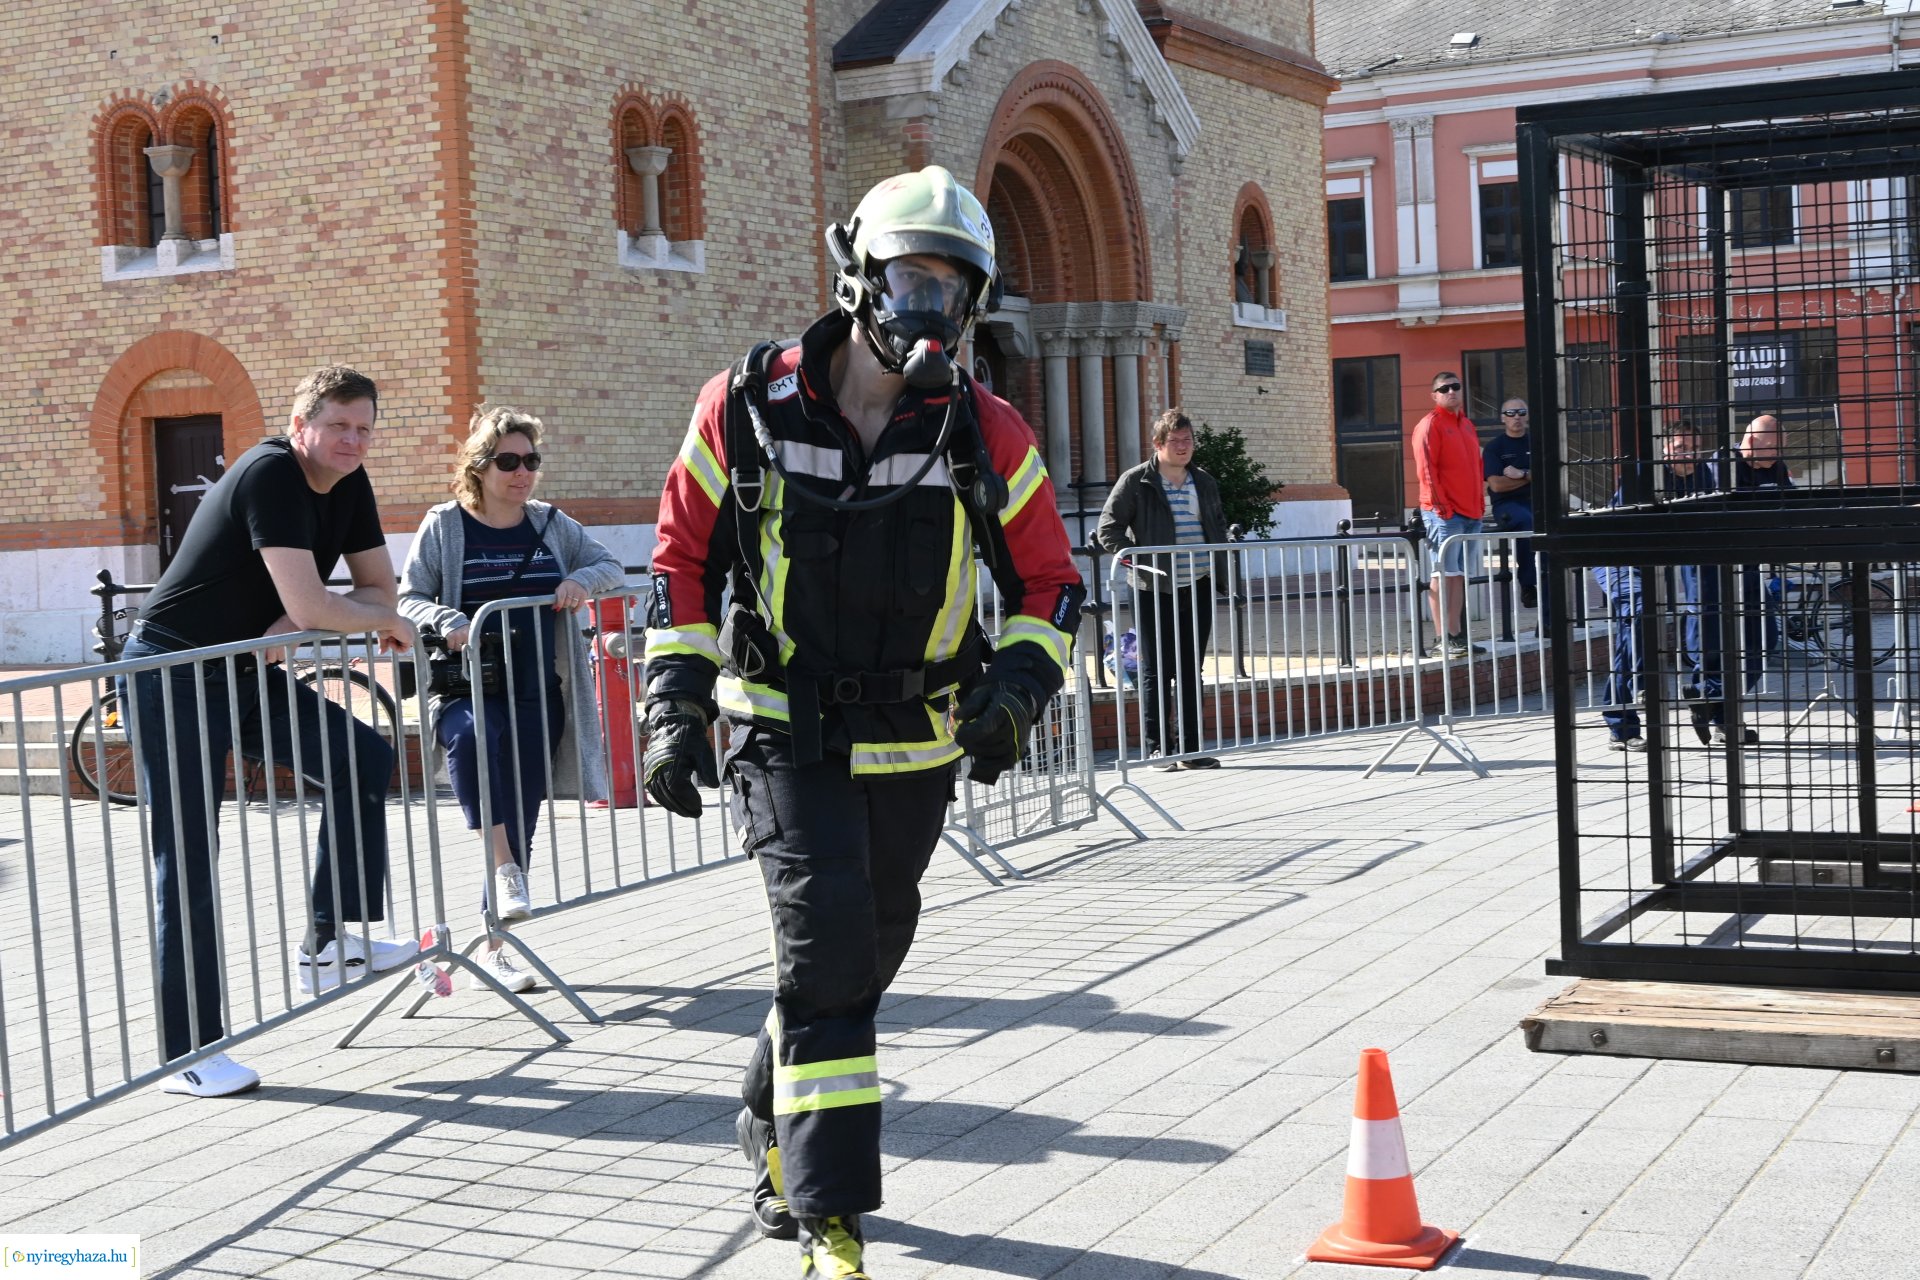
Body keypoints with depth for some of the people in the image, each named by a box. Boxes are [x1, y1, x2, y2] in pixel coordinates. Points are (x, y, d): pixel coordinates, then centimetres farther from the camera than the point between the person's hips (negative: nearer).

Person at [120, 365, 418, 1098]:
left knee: (362, 760, -2)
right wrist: (385, 623, -11)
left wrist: (297, 624, -13)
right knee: (187, 864, -6)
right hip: (172, 677, -8)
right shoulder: (270, 475, -22)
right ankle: (190, 1056, -1)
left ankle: (331, 942, 5)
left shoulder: (348, 485, 4)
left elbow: (379, 591, 6)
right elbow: (310, 606, -30)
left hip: (244, 674, 8)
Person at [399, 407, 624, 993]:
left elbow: (611, 565, 17)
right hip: (466, 688, -4)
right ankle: (504, 867, -33)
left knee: (522, 819, 4)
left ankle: (494, 948, 15)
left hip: (537, 694, 4)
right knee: (471, 735, -40)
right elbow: (409, 599, -1)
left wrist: (582, 580, -6)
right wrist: (447, 622, -22)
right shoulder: (444, 527, 1)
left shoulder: (551, 524, 10)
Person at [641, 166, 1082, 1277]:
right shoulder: (748, 408, -8)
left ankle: (778, 1128, 44)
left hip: (916, 745, 3)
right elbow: (683, 554, 3)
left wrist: (1018, 683, -16)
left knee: (868, 951, 15)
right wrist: (678, 704, -3)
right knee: (826, 940, -16)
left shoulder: (985, 435, -5)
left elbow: (1051, 580, 3)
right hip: (784, 734, -3)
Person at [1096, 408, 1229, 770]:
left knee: (1192, 670, 8)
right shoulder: (1135, 482, -5)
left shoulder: (1205, 483, 12)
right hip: (1154, 591, -5)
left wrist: (1217, 558, 11)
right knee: (1157, 671, 0)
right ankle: (1157, 747, 7)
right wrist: (1137, 560, -16)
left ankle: (1189, 748, 14)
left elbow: (1219, 524, 26)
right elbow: (1108, 529, -6)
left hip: (1198, 589, 5)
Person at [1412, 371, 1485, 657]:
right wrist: (1440, 504, -17)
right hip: (1444, 513, -8)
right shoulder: (1430, 425, -6)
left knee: (1460, 576, 10)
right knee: (1443, 575, -9)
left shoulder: (1467, 426, 20)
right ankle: (1442, 640, -9)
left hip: (1471, 513, 8)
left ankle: (1456, 634, 14)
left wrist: (1480, 502, 16)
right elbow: (1427, 469, -12)